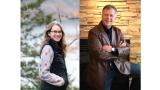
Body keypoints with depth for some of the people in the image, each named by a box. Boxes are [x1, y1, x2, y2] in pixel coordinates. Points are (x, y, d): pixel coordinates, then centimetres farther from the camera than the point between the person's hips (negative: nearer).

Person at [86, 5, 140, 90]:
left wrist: (113, 49, -18)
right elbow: (100, 54, -21)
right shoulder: (93, 32, -11)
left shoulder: (117, 31, 7)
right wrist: (120, 49, -15)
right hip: (101, 69, -4)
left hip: (118, 64, 5)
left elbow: (128, 49, -1)